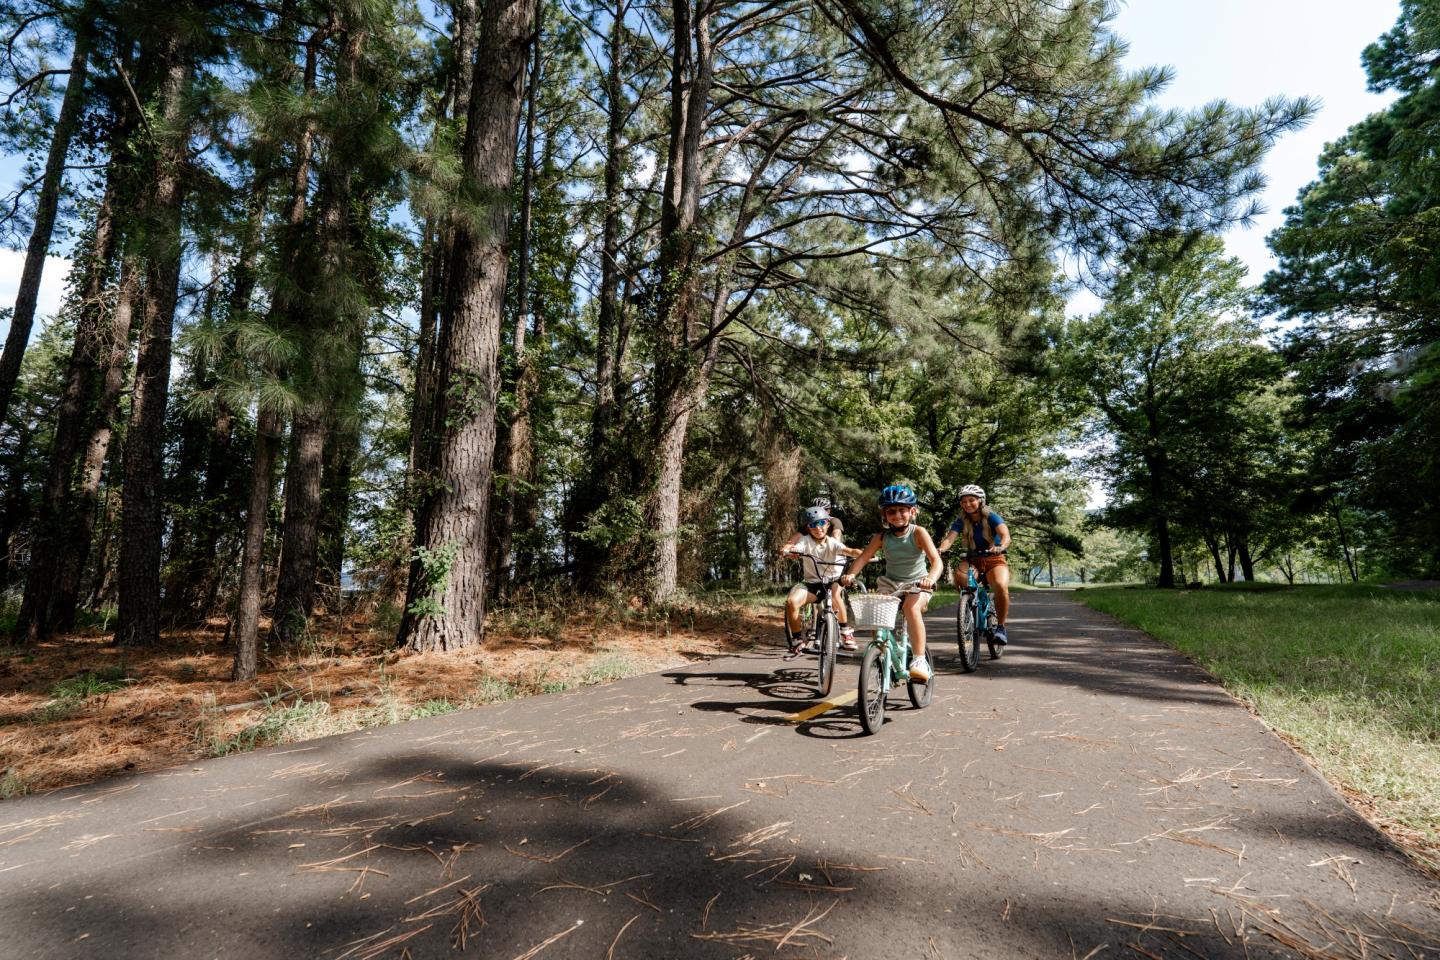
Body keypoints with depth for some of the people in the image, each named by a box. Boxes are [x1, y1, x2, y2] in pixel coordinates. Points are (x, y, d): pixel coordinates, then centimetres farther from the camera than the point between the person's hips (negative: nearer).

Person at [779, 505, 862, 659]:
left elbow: (849, 550, -19)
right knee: (791, 601, -25)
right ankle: (795, 643, -6)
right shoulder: (805, 541, -5)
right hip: (811, 582, 1)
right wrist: (786, 550, -48)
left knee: (834, 591, -36)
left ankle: (845, 631, -13)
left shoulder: (832, 542, -4)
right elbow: (794, 549, -24)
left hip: (832, 581, -1)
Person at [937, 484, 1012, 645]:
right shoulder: (961, 522, -2)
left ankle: (1001, 627, -12)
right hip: (972, 561, 2)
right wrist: (941, 549, -42)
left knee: (1001, 586, -33)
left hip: (994, 560, -2)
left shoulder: (991, 517, -9)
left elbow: (1006, 536, -26)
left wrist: (1000, 547, -49)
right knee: (959, 573, -33)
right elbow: (949, 538, -19)